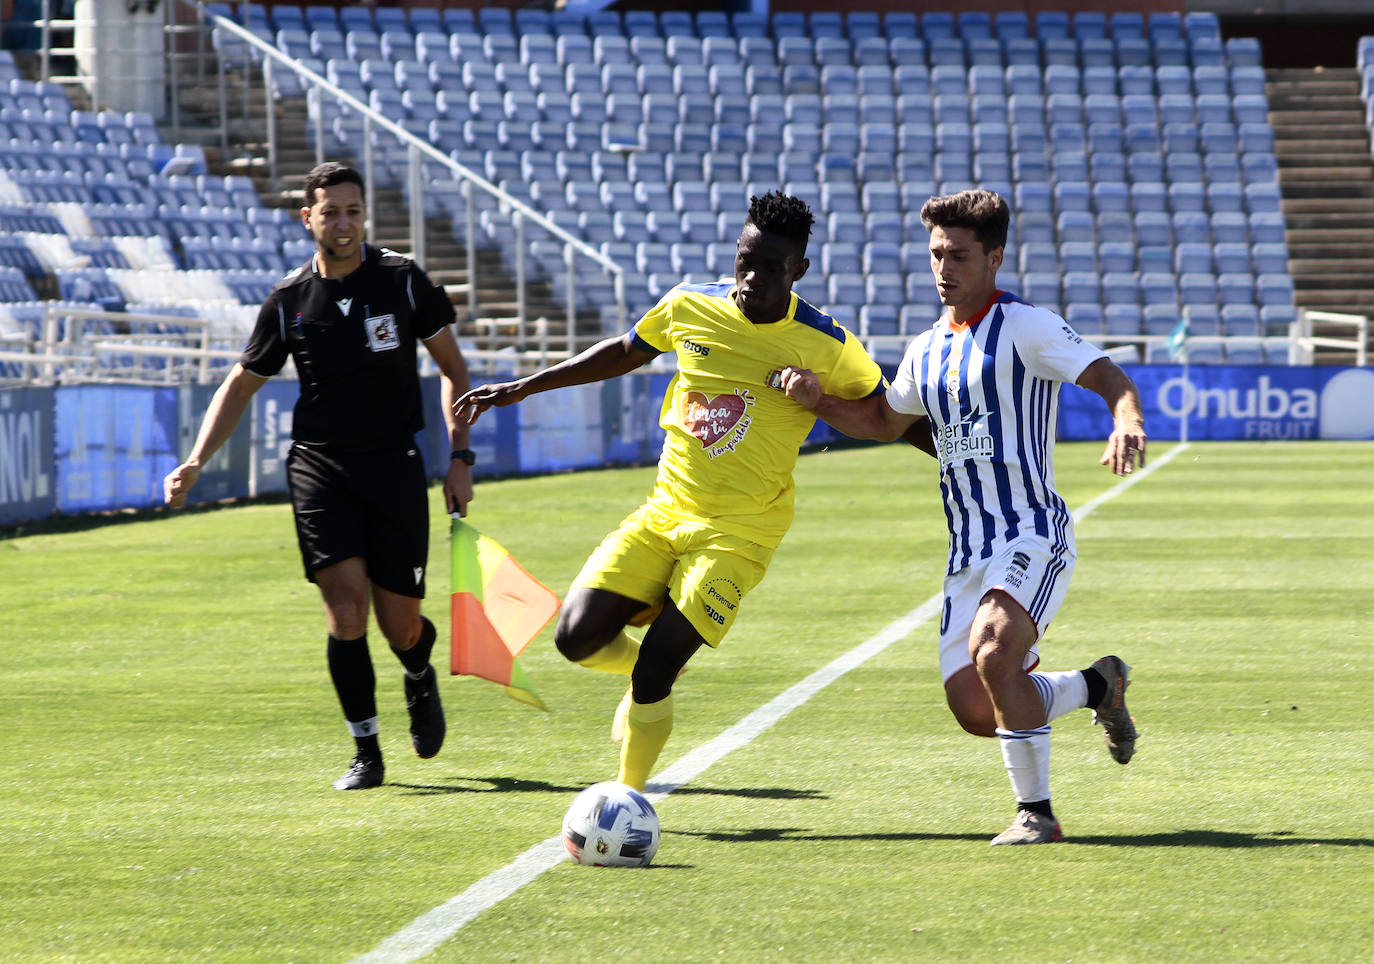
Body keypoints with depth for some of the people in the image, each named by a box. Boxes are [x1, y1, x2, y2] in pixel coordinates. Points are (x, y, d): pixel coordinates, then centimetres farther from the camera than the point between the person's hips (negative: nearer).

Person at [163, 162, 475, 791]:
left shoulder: (402, 280, -1)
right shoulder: (290, 301, 2)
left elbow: (452, 369, 7)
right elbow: (241, 385, 13)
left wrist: (459, 457, -2)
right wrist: (195, 462, 1)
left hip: (394, 463, 0)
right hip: (319, 464, 0)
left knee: (401, 627, 0)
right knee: (347, 609, -17)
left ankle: (421, 679, 38)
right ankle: (366, 753, -3)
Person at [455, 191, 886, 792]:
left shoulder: (825, 346, -10)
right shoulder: (691, 306, -1)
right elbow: (624, 352, 17)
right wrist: (522, 388, 16)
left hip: (738, 533, -4)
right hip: (666, 512, 4)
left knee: (653, 668, -16)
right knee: (578, 637, -10)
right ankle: (652, 671, 25)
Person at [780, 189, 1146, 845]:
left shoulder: (1025, 327, -5)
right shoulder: (925, 352, 16)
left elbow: (1109, 380, -13)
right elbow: (883, 420, 32)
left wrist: (1126, 424, -36)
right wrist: (817, 400, 14)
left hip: (1032, 536, -7)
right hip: (968, 553, 7)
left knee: (992, 654, -31)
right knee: (975, 712, -1)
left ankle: (1037, 812, -16)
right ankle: (1097, 686, 26)